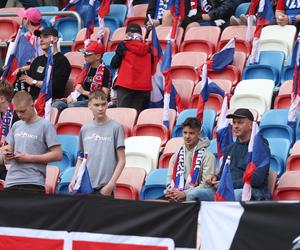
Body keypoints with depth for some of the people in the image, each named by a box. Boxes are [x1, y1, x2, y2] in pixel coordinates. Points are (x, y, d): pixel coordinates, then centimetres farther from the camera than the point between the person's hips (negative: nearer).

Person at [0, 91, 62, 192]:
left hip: (33, 183, -6)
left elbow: (57, 155, -7)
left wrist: (29, 158, -12)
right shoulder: (16, 126, 15)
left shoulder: (45, 125, -3)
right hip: (11, 182, 6)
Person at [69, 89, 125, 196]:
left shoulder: (115, 128, -1)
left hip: (104, 187, -4)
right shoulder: (85, 129, 12)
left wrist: (111, 184, -10)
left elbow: (121, 160, -2)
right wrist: (74, 180, 7)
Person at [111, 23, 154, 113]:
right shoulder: (148, 49, 8)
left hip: (125, 85, -3)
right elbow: (152, 69, 14)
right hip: (144, 87, 3)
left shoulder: (123, 46, -1)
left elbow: (114, 64, 2)